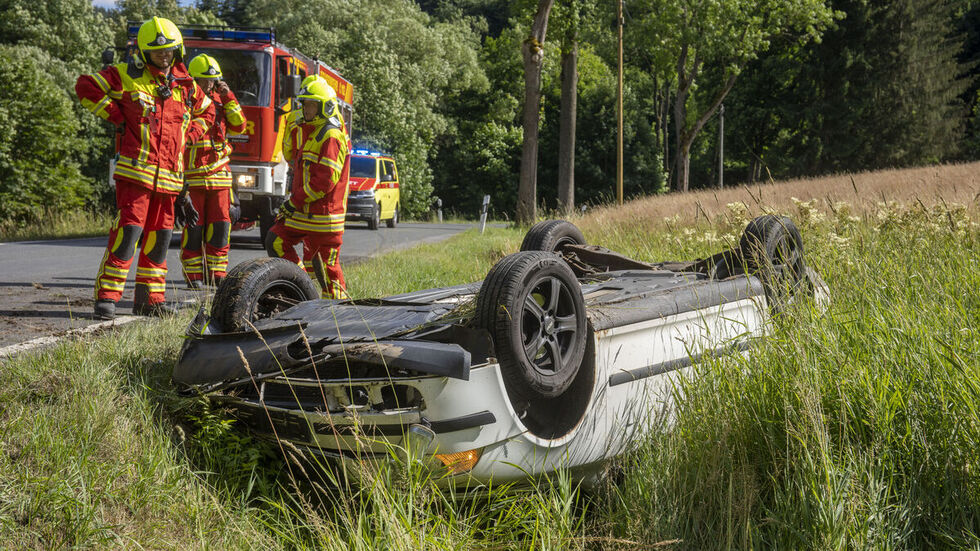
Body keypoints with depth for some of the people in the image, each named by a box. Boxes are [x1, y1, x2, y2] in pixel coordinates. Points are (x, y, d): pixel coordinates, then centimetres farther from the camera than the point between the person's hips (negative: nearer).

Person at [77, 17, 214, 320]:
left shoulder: (185, 85, 15)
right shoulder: (127, 75, 1)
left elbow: (206, 111, 31)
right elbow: (86, 86, -1)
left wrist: (189, 136, 15)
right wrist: (116, 115, -5)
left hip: (169, 175, 6)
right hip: (135, 170, -6)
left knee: (159, 238, 9)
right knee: (128, 231, -14)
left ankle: (149, 298, 18)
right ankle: (107, 298, -12)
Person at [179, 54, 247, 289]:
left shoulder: (220, 101, 13)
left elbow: (239, 126, 6)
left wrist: (229, 97, 0)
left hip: (219, 175, 4)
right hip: (191, 176, -4)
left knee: (220, 225, 2)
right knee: (193, 227, -2)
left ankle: (217, 274, 9)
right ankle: (193, 276, 4)